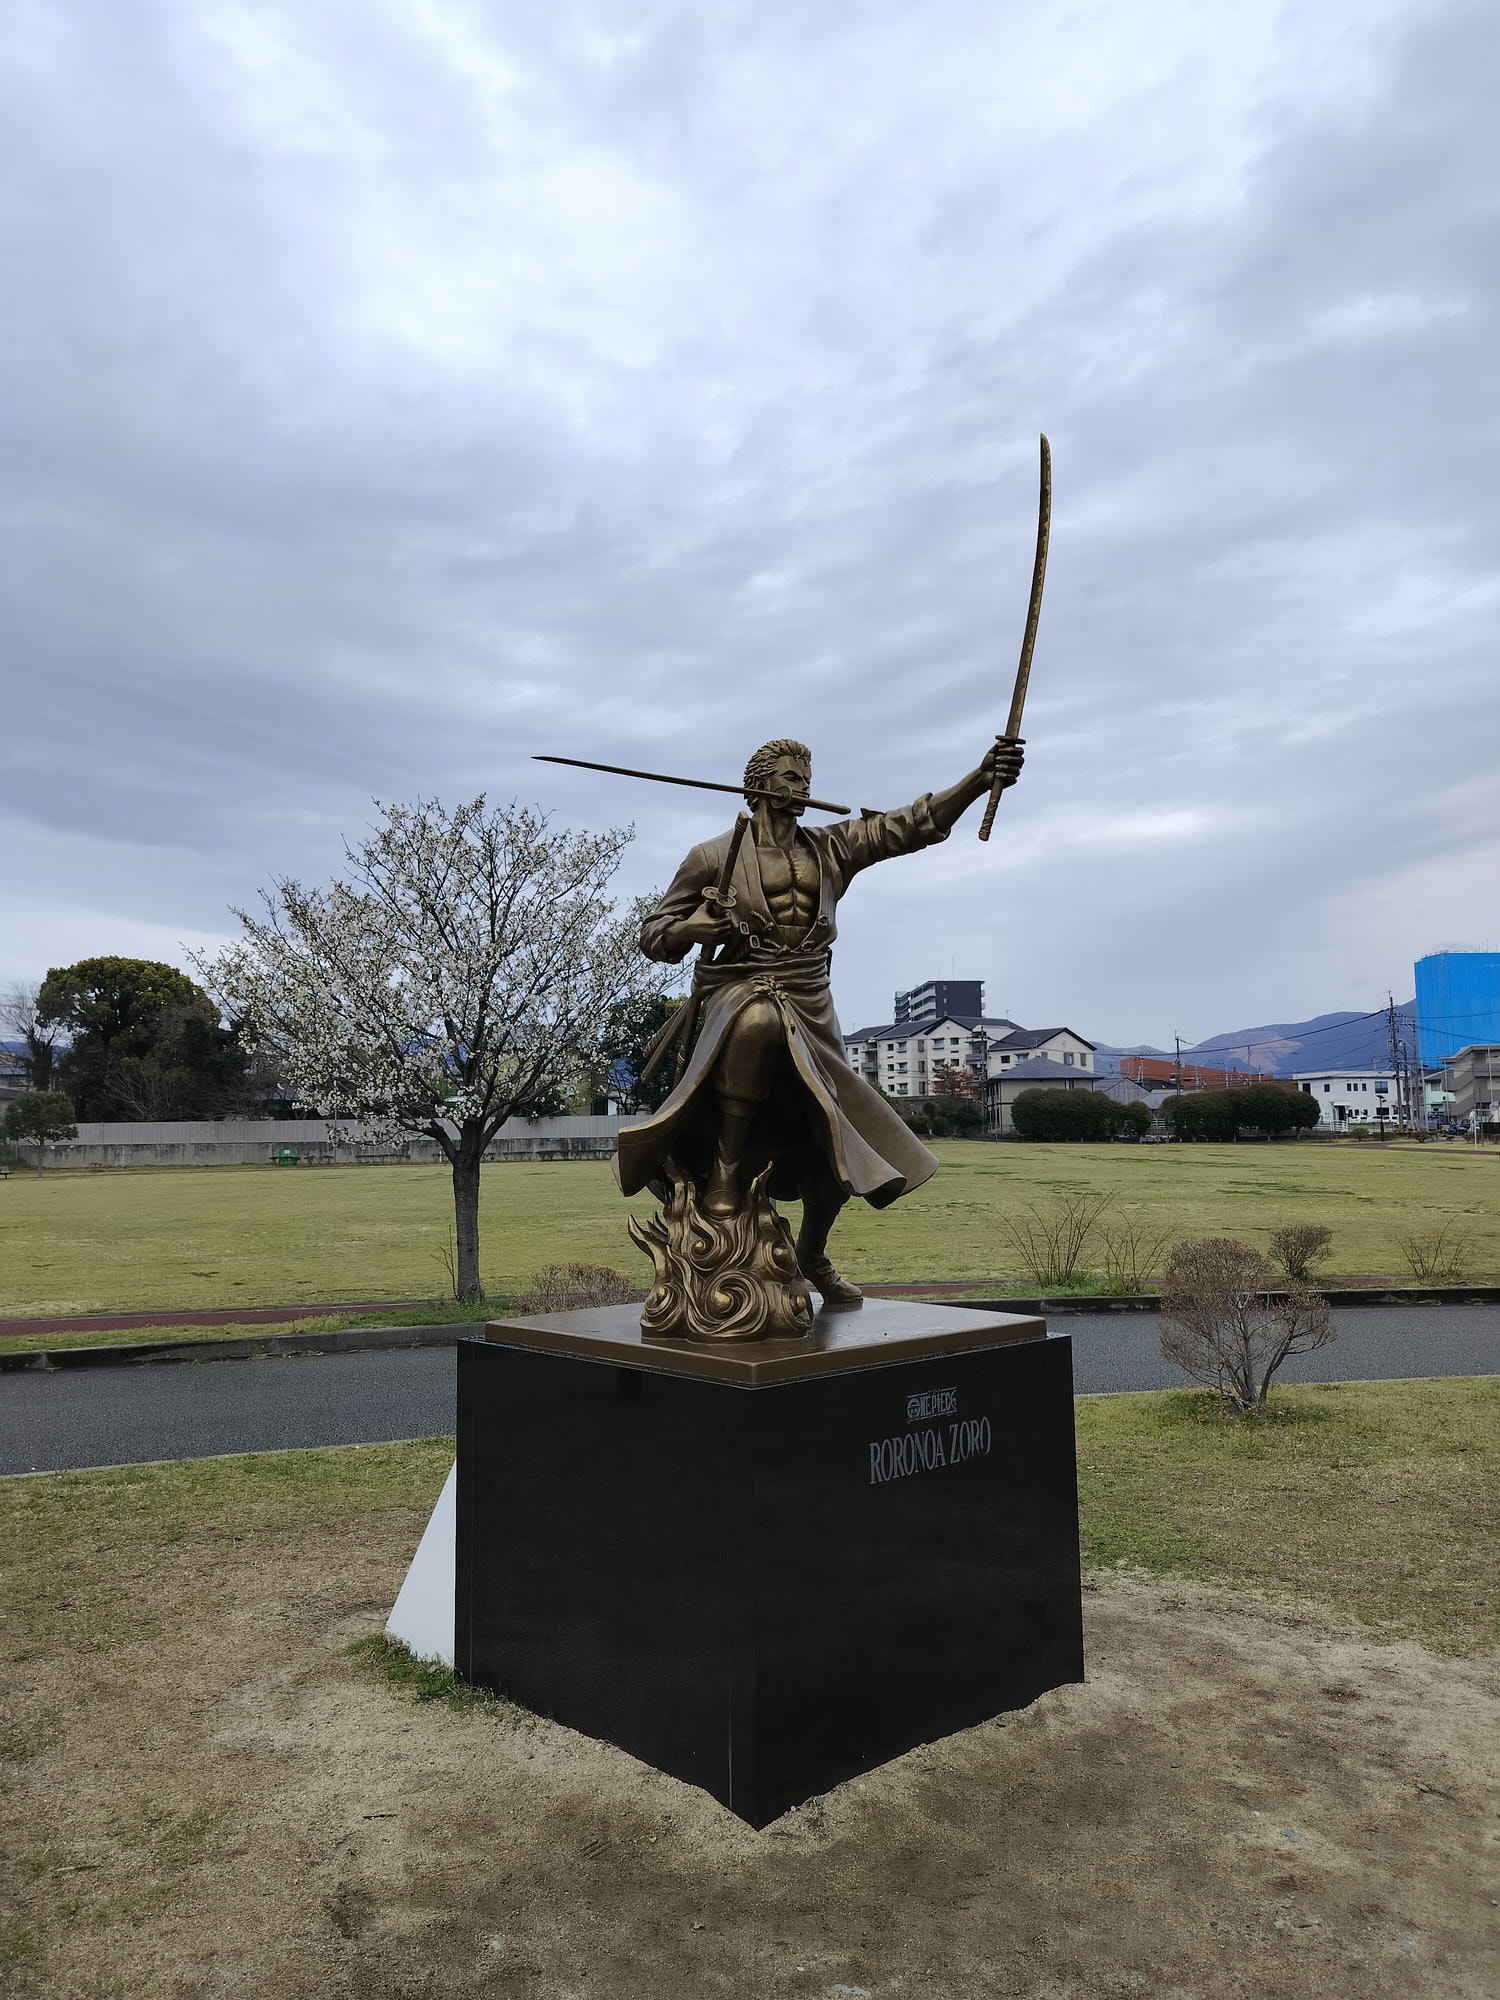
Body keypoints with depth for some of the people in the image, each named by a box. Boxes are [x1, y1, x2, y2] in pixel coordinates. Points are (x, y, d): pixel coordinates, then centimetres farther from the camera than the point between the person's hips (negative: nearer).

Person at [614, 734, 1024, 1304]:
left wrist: (981, 779, -13)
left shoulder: (831, 848, 12)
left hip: (811, 1008, 4)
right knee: (760, 1023, -42)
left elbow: (913, 824, 1)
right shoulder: (713, 857, 3)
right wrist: (693, 926, -18)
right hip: (739, 993, -4)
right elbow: (654, 935, 5)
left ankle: (812, 1255, 33)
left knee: (837, 1149, 5)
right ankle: (723, 1166, -25)